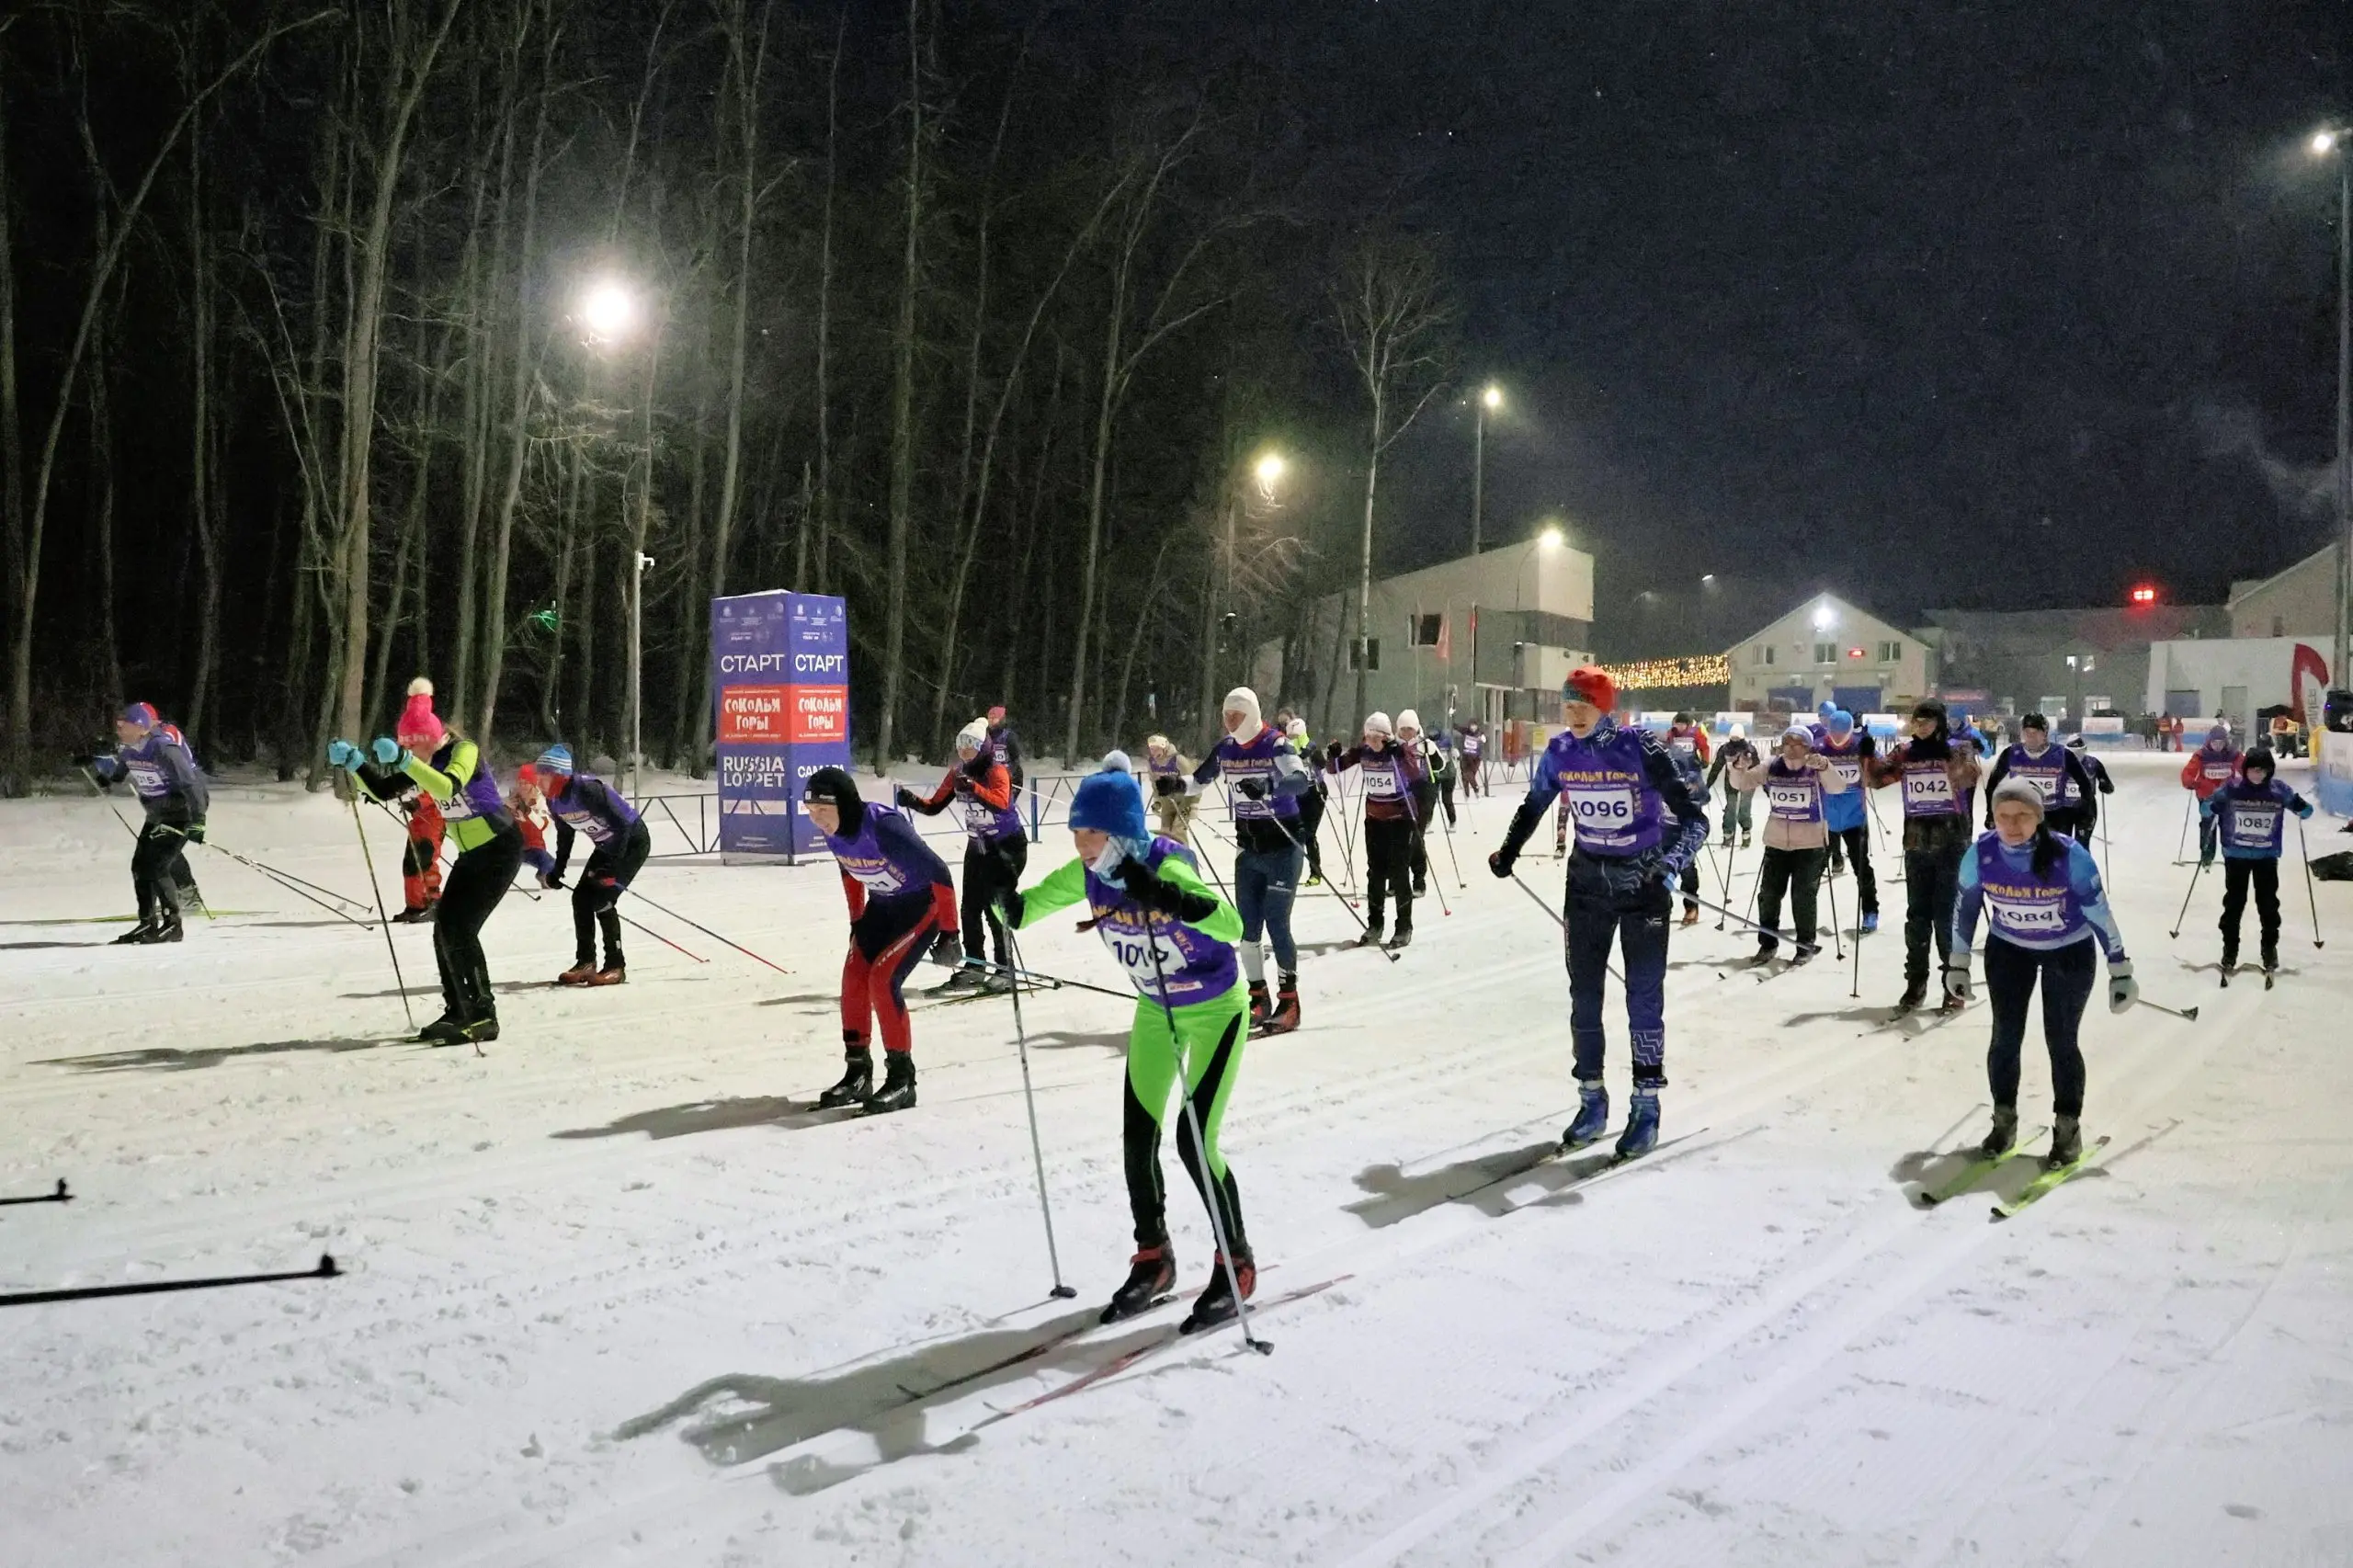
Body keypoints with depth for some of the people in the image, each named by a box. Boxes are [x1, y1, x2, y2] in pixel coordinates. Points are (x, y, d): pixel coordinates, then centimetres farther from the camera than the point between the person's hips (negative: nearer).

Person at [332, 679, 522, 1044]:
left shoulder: (465, 752, -21)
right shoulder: (424, 762, 4)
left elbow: (448, 787, -41)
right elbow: (383, 790, 7)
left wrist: (404, 760, -49)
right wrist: (353, 762, -8)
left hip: (500, 850, -9)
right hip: (471, 855, 9)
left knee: (459, 928, -15)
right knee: (444, 929, 5)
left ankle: (482, 1016, -10)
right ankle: (458, 1012, 16)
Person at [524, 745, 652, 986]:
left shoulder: (586, 789, -31)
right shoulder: (554, 800, -5)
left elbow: (622, 824, -31)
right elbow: (565, 836, 11)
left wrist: (613, 867, -32)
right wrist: (556, 871, 9)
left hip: (633, 841, -9)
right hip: (607, 846, 9)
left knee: (602, 899, -16)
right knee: (581, 897, 3)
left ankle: (616, 966, -7)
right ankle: (585, 963, 13)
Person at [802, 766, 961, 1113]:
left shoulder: (883, 827, -33)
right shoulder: (834, 830, -9)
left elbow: (937, 872, -27)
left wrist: (948, 934, -22)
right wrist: (856, 922, 16)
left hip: (923, 903, -7)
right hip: (882, 905, 7)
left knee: (882, 977, -19)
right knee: (854, 974, -5)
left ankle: (902, 1078, -8)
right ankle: (857, 1073, 6)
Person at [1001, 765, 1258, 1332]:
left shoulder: (1166, 867, -32)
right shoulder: (1088, 874, -14)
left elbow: (1232, 926, -44)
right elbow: (1030, 905, -2)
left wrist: (1167, 898, -58)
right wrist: (1006, 902, -24)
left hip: (1215, 1009, -6)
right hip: (1155, 1010, 7)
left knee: (1194, 1140, -11)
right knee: (1137, 1138, 5)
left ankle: (1236, 1265, 9)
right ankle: (1152, 1259, 25)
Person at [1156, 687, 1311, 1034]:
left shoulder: (1275, 744, -13)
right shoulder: (1225, 749, 4)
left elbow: (1301, 780, -29)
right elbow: (1199, 779, 17)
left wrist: (1268, 787, -46)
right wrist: (1176, 785, -4)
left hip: (1283, 843, -6)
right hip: (1248, 846, 6)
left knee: (1276, 923, -10)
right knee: (1247, 927, 5)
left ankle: (1289, 1002, -1)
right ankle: (1259, 999, 17)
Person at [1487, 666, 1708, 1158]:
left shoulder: (1640, 749, -19)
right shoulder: (1560, 753, -6)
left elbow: (1693, 818, -20)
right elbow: (1533, 804, 14)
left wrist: (1670, 863, -33)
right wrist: (1508, 852, 9)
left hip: (1643, 880, -4)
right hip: (1588, 878, 4)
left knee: (1644, 996, -1)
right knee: (1583, 993, 8)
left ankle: (1646, 1105, 10)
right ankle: (1591, 1098, 20)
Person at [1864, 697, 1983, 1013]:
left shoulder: (1957, 750, -2)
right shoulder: (1905, 753, 7)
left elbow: (1964, 779, -14)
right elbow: (1875, 779, 5)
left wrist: (1960, 751, -27)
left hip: (1951, 845, -4)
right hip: (1916, 845, 4)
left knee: (1947, 916, -3)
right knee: (1917, 915, 9)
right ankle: (1915, 984, 18)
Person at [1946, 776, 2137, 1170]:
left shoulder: (2069, 856, -29)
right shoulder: (1981, 854, -22)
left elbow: (2099, 913, -17)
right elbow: (1964, 908, -5)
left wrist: (2120, 971, -11)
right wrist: (1957, 965, 2)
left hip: (2069, 952, -2)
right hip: (2008, 949, 2)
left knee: (2061, 1041, 0)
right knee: (2005, 1038, 4)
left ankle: (2068, 1128, 17)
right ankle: (2004, 1121, 22)